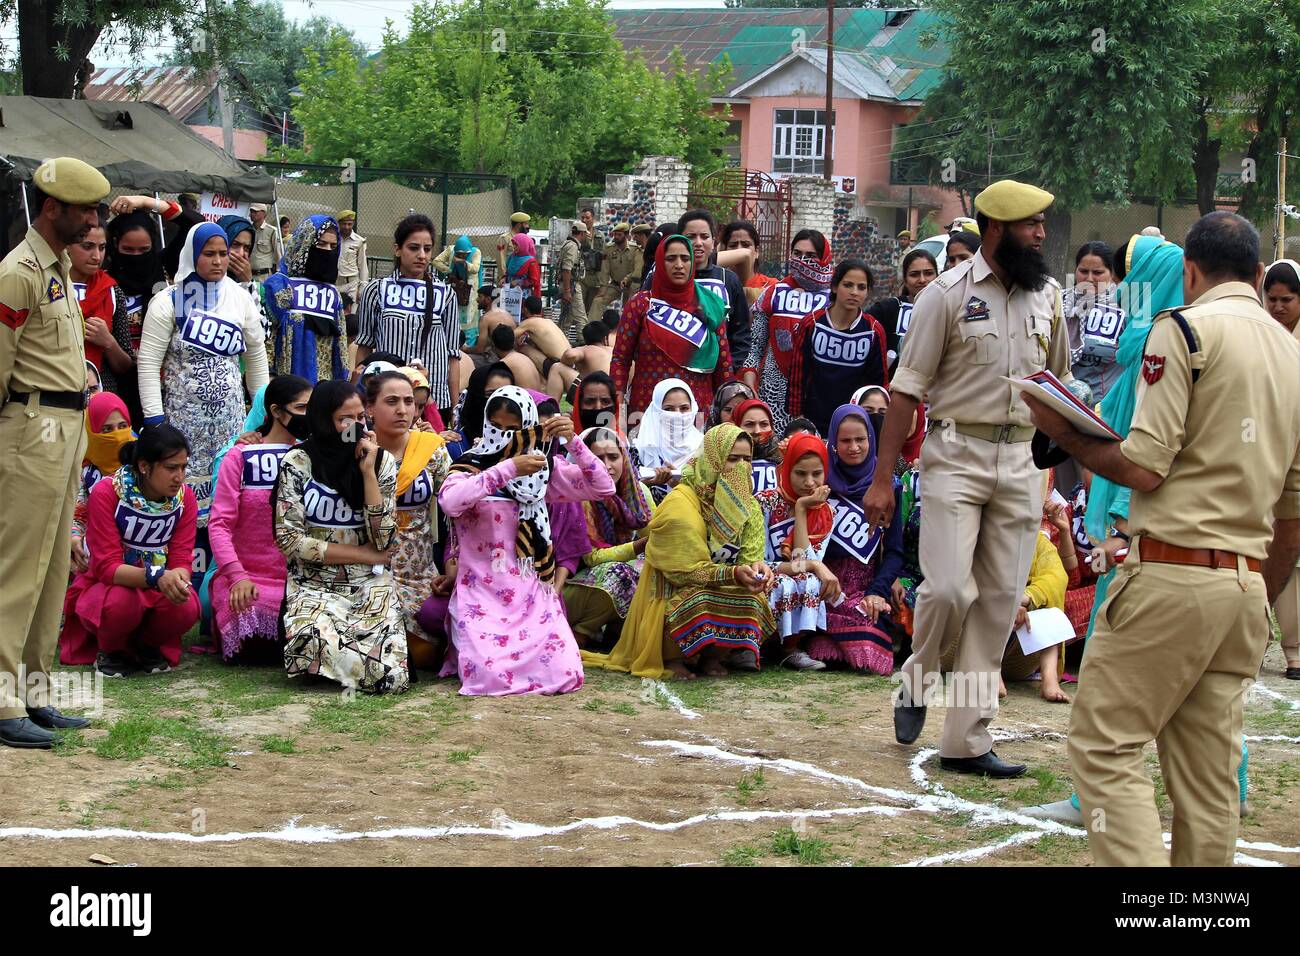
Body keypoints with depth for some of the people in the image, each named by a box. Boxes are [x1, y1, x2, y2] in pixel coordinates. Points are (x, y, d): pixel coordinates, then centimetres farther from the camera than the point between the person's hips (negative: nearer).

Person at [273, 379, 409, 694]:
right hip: (314, 586, -1)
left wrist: (368, 472, -12)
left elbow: (384, 540, -5)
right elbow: (290, 539, -9)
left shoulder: (381, 461, 3)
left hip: (370, 585, 1)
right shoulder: (298, 463, -3)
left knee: (389, 676, -25)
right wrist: (366, 554, -7)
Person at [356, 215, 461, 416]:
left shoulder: (445, 295, 8)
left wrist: (455, 408, 6)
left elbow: (453, 356, 9)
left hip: (435, 401, 1)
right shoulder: (377, 291, 6)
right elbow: (364, 347, 12)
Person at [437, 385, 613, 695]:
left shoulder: (542, 467, 7)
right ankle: (466, 647, 14)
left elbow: (603, 487, 0)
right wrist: (508, 469, -30)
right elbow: (449, 501, -26)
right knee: (491, 676, -23)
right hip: (482, 595, -3)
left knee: (564, 676, -15)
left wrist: (572, 441, -12)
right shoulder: (471, 465, -4)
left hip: (533, 594, 3)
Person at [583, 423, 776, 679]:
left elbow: (750, 554, -3)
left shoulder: (747, 505, 4)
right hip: (669, 597, -6)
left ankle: (712, 656, 2)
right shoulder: (680, 504, -18)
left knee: (754, 601, -22)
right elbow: (687, 571, -20)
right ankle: (670, 658, -7)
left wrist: (756, 566, -27)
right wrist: (733, 573, -33)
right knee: (703, 606, -36)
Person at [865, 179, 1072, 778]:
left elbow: (1059, 384, 20)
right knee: (949, 589, -16)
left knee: (999, 604, 3)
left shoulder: (1047, 296, 9)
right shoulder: (949, 293, -5)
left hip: (1018, 462, 5)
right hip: (956, 455, -5)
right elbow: (907, 387, -6)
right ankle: (917, 683, 15)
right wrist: (882, 478, -10)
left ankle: (966, 740, 9)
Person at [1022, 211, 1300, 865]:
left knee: (1104, 745, -4)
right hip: (1246, 587, 7)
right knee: (1208, 775, 10)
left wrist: (1064, 434, 2)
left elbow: (1144, 466, -14)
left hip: (1172, 573, -7)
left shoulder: (1185, 328, -6)